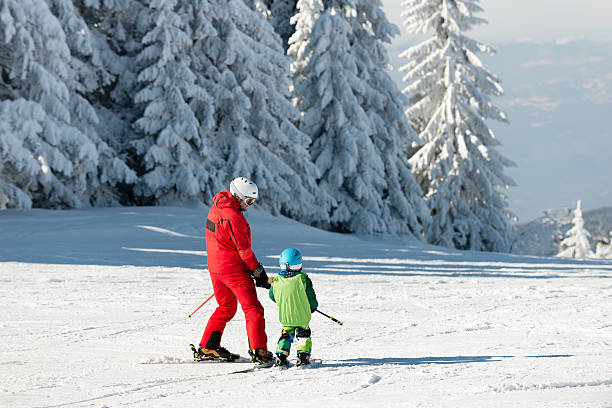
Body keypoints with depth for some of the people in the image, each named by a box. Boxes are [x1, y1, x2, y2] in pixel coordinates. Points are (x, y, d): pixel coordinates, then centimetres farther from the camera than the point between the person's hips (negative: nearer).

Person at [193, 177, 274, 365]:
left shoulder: (217, 206, 8)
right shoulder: (232, 216, -21)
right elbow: (243, 249, -19)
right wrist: (259, 272, -12)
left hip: (215, 266, 9)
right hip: (233, 268, -9)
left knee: (226, 307, 22)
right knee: (253, 309, -5)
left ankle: (207, 348, 23)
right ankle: (259, 351, -13)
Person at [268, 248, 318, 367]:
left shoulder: (276, 282, -8)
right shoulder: (303, 279, -14)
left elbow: (272, 296, 8)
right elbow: (311, 297, -7)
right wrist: (313, 307, 13)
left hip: (285, 317, 2)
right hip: (302, 316, -2)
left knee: (286, 335, 20)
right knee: (304, 335, 19)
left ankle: (281, 356, 8)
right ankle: (303, 355, 9)